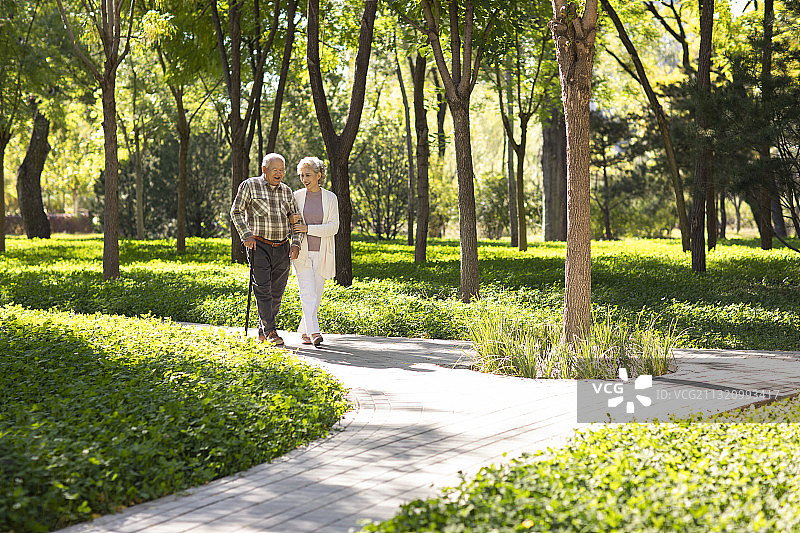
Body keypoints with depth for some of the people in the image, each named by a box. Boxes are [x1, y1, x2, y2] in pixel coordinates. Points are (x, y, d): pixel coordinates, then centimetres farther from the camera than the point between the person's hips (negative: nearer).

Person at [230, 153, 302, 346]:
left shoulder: (287, 191, 12)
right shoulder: (250, 186, -1)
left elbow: (296, 219, 15)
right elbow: (236, 212, -1)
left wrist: (296, 243, 0)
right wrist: (246, 235, -13)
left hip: (282, 249, 5)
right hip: (259, 247, -4)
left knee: (276, 293, 5)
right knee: (263, 290, -11)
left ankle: (262, 333, 16)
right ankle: (270, 331, -10)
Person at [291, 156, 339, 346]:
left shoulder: (330, 198, 1)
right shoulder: (296, 196, 4)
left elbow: (333, 227, -7)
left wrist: (308, 229, -17)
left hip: (322, 253, 1)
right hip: (302, 252, -1)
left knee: (316, 294, 4)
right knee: (307, 293, -14)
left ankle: (304, 332, 17)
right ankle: (314, 332, -20)